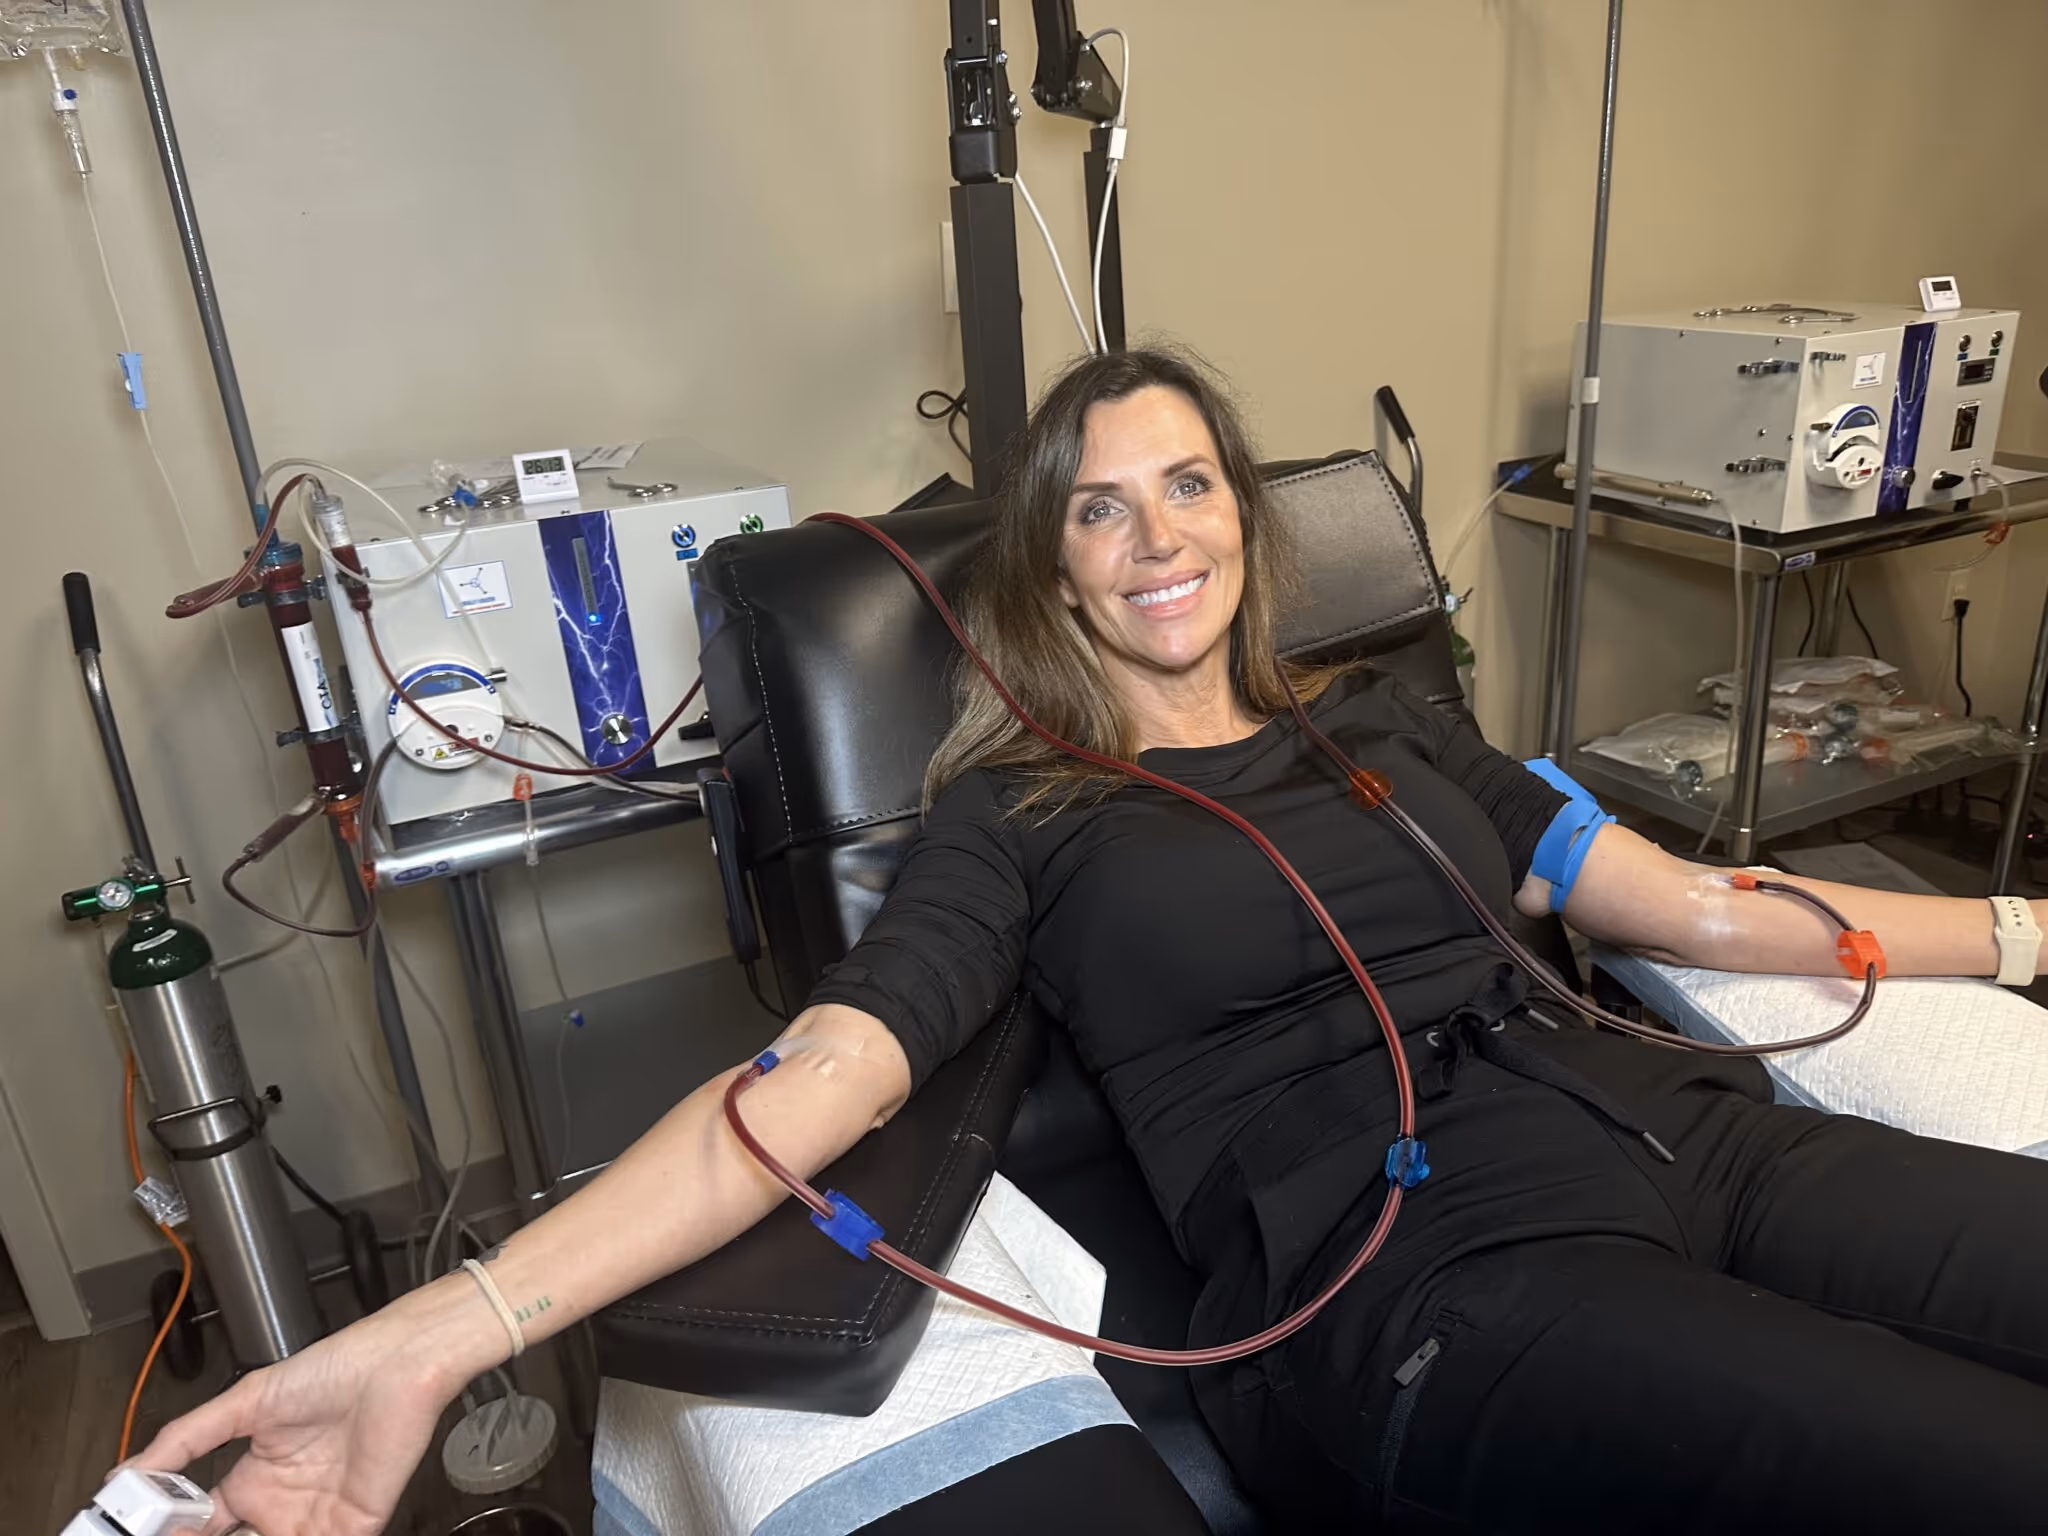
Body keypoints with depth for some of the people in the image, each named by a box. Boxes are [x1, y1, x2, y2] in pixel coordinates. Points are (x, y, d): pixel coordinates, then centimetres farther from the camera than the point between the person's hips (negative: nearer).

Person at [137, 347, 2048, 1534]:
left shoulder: (1376, 719, 18)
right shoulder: (1020, 818, 4)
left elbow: (1692, 905, 20)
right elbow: (816, 1076, -9)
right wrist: (435, 1339, -20)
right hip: (1442, 1274, -6)